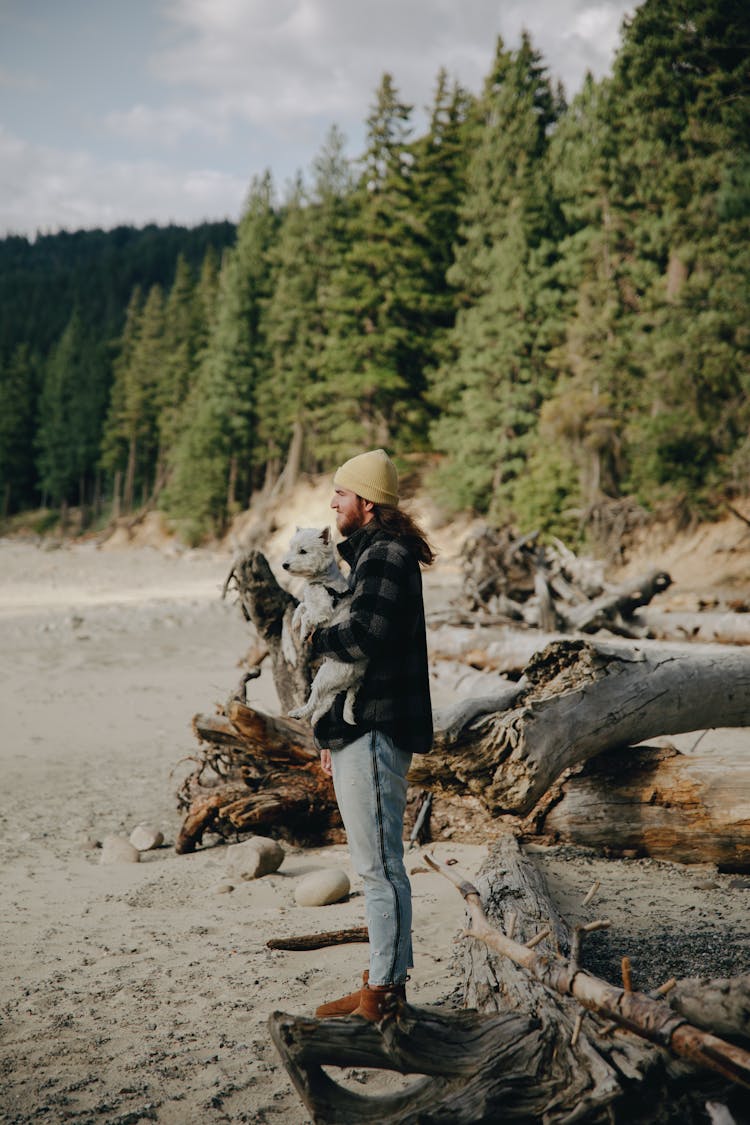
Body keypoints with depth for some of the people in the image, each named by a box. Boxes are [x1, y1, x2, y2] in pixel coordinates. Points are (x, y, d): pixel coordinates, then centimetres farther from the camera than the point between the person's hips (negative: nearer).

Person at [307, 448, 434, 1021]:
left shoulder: (386, 556, -14)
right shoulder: (370, 554, 20)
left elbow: (367, 631, -31)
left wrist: (317, 639, -10)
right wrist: (332, 732, 21)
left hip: (375, 734, -11)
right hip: (362, 731, 11)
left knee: (380, 865, -4)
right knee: (378, 865, 16)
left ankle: (384, 992, 4)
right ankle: (386, 982, 25)